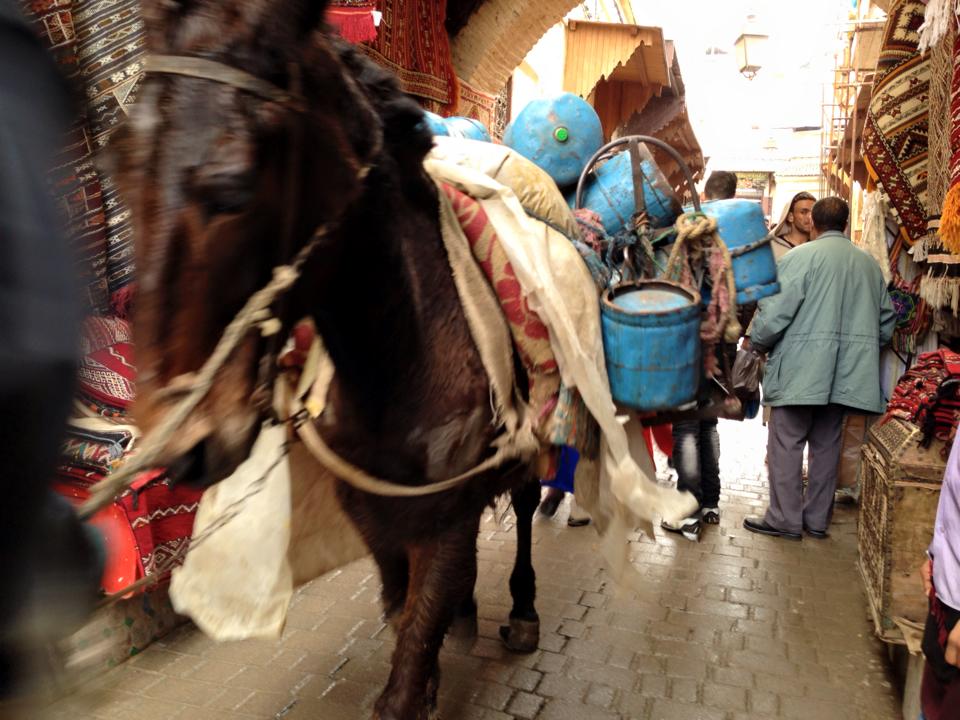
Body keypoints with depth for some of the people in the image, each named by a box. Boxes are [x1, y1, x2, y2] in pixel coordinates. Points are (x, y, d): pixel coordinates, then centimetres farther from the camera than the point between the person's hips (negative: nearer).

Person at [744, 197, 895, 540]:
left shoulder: (800, 256, -8)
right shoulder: (869, 263, 10)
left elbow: (774, 313, -14)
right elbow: (886, 323, 14)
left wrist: (758, 344, 2)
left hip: (800, 370, -6)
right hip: (845, 374, 6)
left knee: (786, 442, 3)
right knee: (826, 443, 13)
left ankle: (785, 518, 8)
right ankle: (817, 519, 22)